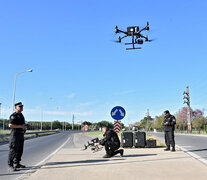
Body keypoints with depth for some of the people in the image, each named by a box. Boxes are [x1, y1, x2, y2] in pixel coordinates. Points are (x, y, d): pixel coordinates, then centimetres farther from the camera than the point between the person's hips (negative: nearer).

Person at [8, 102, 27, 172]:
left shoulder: (21, 115, 18)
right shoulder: (13, 115, -9)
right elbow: (10, 125, -19)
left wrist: (25, 126, 8)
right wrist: (21, 126, -19)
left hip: (21, 134, 9)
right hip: (15, 134, -9)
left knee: (20, 150, 12)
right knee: (13, 150, -9)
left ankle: (17, 164, 22)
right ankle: (10, 165, -5)